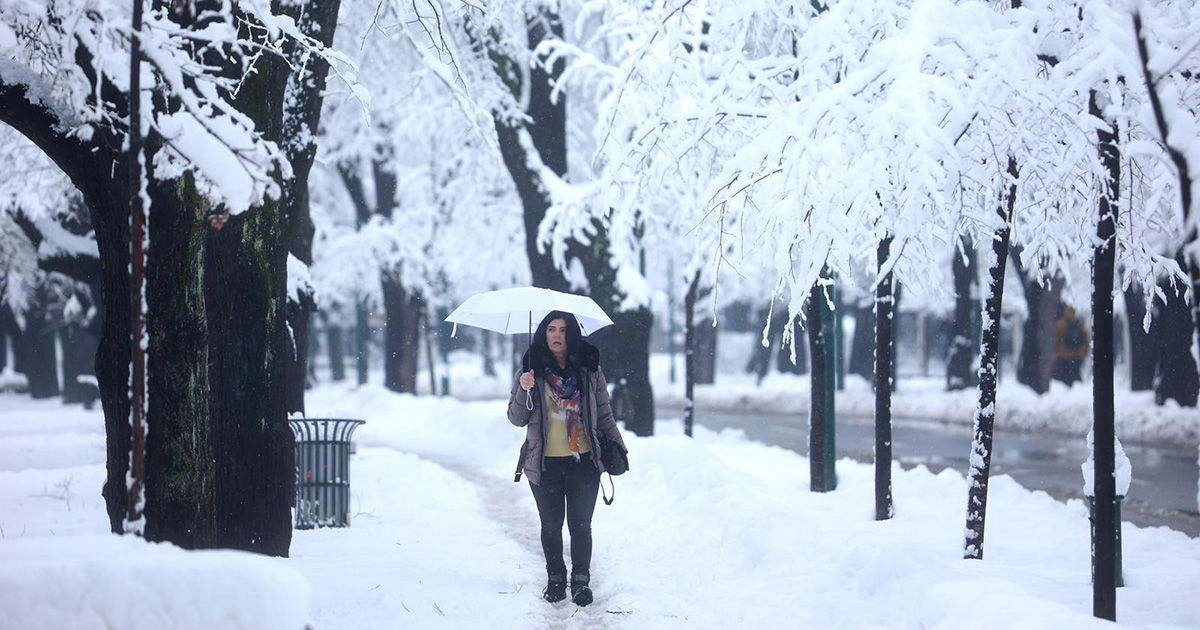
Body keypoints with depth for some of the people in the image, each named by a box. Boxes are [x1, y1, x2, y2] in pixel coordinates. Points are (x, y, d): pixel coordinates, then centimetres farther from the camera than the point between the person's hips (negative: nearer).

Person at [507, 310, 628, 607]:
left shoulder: (589, 371, 4)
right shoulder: (533, 372, 3)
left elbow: (604, 415, 10)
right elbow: (516, 419, 2)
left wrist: (618, 447, 2)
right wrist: (524, 391, -15)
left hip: (583, 462, 0)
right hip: (544, 464, 0)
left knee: (580, 524, 0)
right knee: (551, 525, 8)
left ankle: (581, 580, 11)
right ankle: (555, 579, 19)